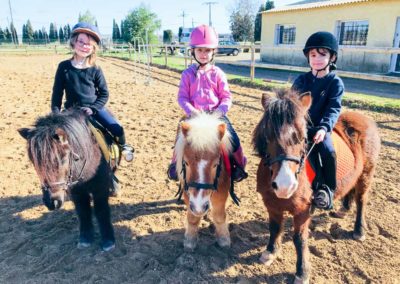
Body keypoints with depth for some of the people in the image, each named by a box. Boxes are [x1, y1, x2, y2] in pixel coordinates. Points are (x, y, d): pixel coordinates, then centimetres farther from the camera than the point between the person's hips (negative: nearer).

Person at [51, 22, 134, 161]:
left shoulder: (95, 70, -5)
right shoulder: (64, 67, -4)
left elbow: (104, 94, -1)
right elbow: (57, 93, 0)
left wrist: (92, 108, -14)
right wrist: (56, 115, -10)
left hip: (94, 107, 0)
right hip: (72, 110, 1)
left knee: (117, 129, -11)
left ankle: (123, 146, 21)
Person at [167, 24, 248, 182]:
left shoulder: (218, 74, 5)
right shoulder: (188, 74, 5)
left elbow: (226, 97, 2)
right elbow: (182, 97, 0)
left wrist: (219, 111, -16)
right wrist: (192, 111, -18)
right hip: (195, 115, 0)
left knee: (233, 139, -13)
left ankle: (238, 165, 14)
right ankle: (175, 165, 10)